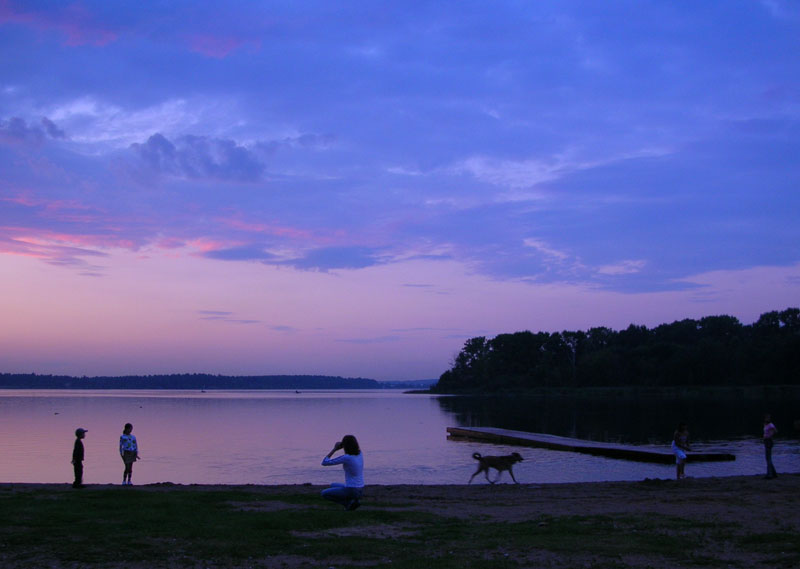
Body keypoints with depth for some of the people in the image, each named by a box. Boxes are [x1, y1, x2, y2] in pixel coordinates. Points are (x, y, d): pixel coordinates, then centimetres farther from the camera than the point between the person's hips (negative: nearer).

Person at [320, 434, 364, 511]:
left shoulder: (346, 458, -22)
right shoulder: (360, 453, -1)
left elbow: (324, 463, -14)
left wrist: (334, 449, -6)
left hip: (351, 490, -7)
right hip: (359, 489, 7)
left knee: (324, 494, 12)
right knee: (333, 486, 30)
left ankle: (349, 503, 0)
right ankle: (354, 500, 10)